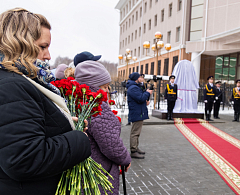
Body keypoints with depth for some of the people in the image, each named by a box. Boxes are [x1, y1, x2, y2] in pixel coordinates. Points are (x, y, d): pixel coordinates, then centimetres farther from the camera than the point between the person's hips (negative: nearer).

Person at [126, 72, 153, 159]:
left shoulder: (135, 87, 18)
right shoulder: (133, 88, -18)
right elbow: (140, 99, -25)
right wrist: (147, 93, -10)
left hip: (138, 113, 11)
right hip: (137, 113, -11)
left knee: (136, 132, 19)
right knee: (135, 132, -5)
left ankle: (136, 148, 30)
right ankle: (133, 151, 1)